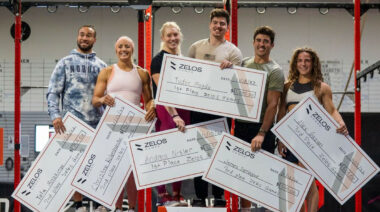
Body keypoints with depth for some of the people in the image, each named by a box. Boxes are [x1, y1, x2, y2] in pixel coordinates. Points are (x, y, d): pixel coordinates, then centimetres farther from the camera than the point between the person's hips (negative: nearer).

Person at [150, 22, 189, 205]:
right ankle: (162, 195, 0)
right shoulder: (158, 60, -6)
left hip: (183, 110, 7)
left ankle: (177, 194, 13)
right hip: (165, 110, -7)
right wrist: (174, 116, -22)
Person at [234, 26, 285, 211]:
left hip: (262, 126, -5)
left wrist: (262, 133, -20)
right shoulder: (243, 64, 11)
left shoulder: (275, 71, -5)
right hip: (241, 126, 5)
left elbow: (272, 105, -11)